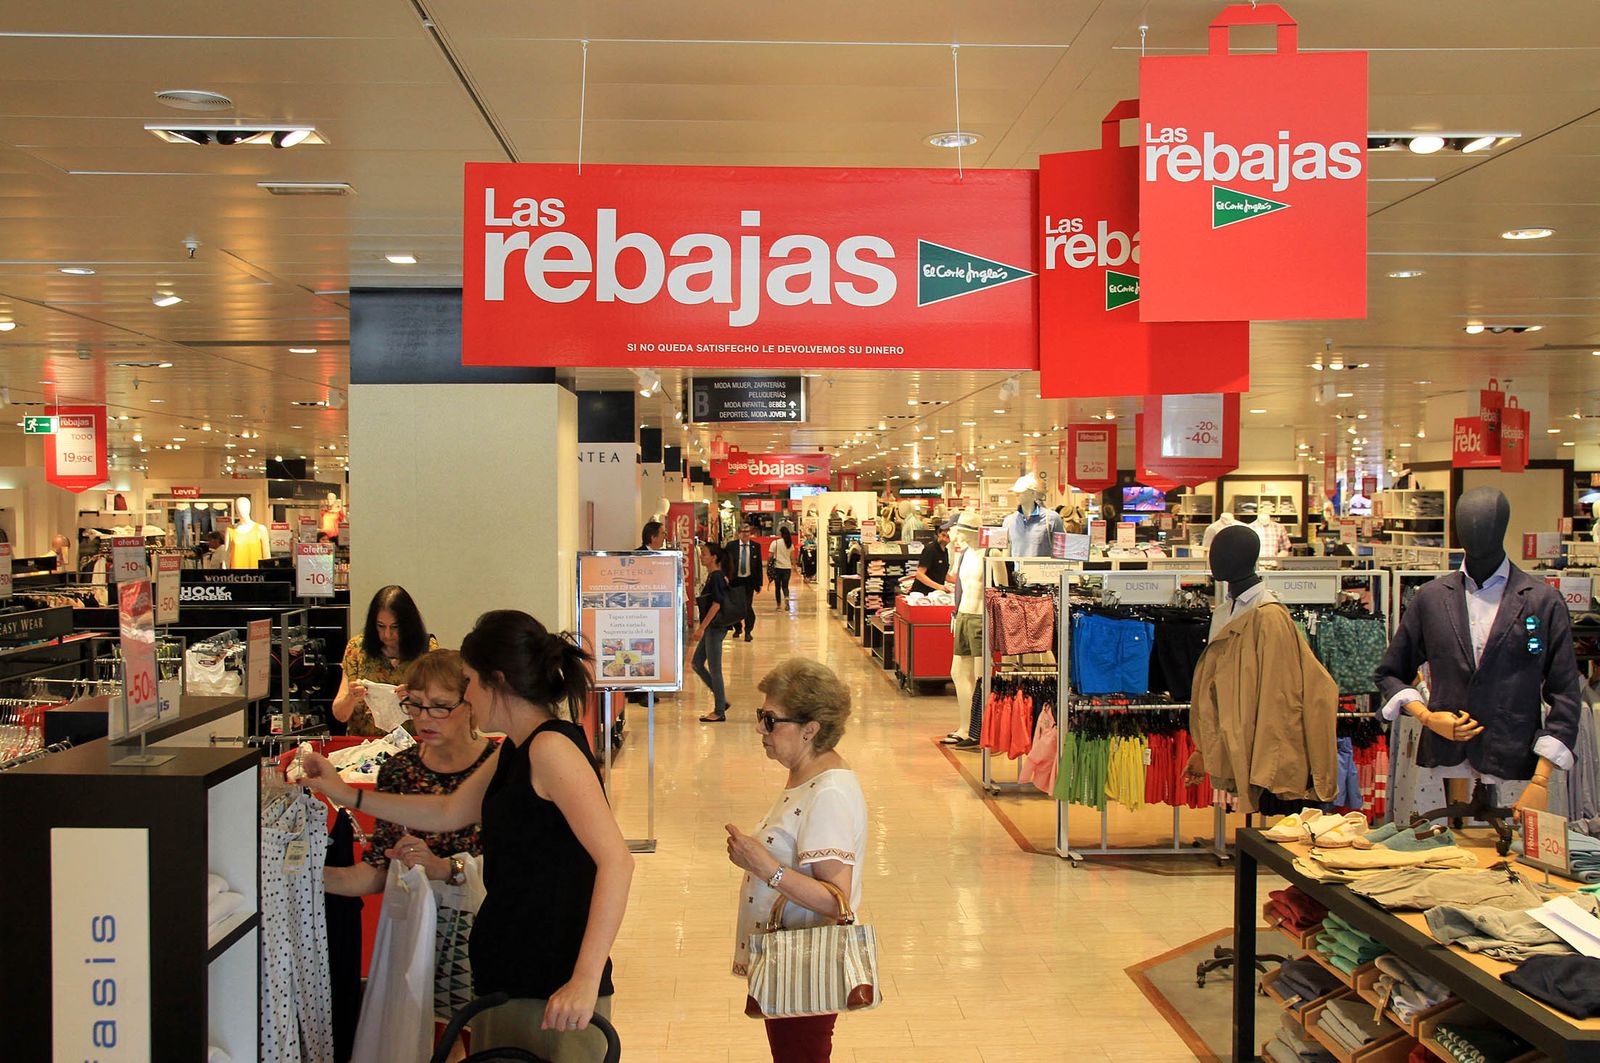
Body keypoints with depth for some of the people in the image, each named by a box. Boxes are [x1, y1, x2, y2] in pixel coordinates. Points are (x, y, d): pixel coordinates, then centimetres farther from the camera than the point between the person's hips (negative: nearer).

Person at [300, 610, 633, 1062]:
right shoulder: (515, 750, 13)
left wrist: (586, 979, -30)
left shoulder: (552, 747, -18)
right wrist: (348, 794, 25)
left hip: (553, 990, -9)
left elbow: (616, 861, -26)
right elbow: (448, 813, 27)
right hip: (509, 976, 9)